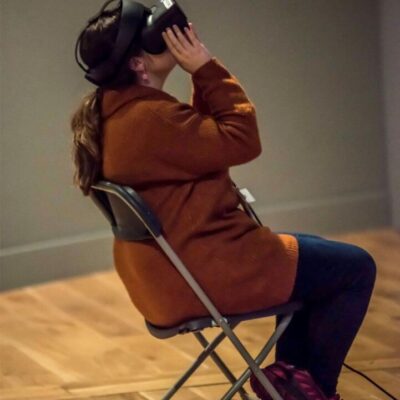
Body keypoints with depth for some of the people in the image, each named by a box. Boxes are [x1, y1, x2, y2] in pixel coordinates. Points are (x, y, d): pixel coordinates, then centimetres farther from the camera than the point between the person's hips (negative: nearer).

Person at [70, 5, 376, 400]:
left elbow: (208, 135, 17)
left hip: (166, 273, 11)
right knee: (356, 268, 0)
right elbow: (241, 141, -19)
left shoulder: (111, 113, 8)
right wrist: (207, 68, -14)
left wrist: (203, 76, 4)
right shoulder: (149, 118, -25)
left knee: (311, 253, 29)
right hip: (202, 274, -11)